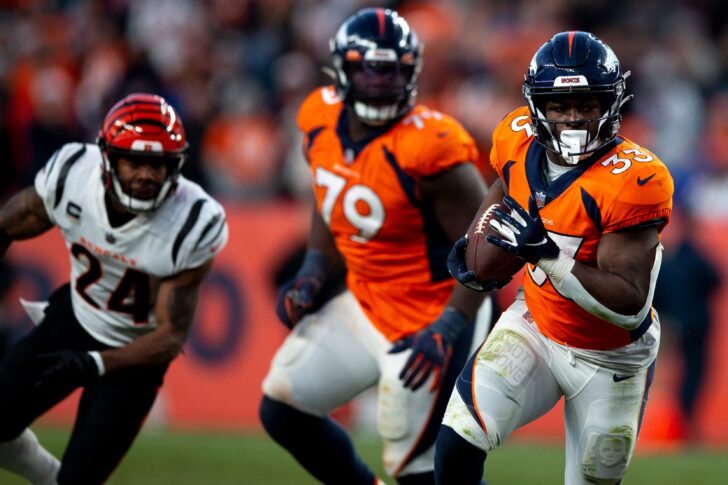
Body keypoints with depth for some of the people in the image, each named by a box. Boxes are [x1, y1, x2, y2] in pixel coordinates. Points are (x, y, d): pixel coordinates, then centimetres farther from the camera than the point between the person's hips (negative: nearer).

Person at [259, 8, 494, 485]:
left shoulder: (427, 149, -25)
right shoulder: (323, 121, -3)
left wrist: (447, 331, -27)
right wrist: (313, 273, 5)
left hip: (431, 318, -8)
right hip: (365, 304, 8)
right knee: (282, 410, 11)